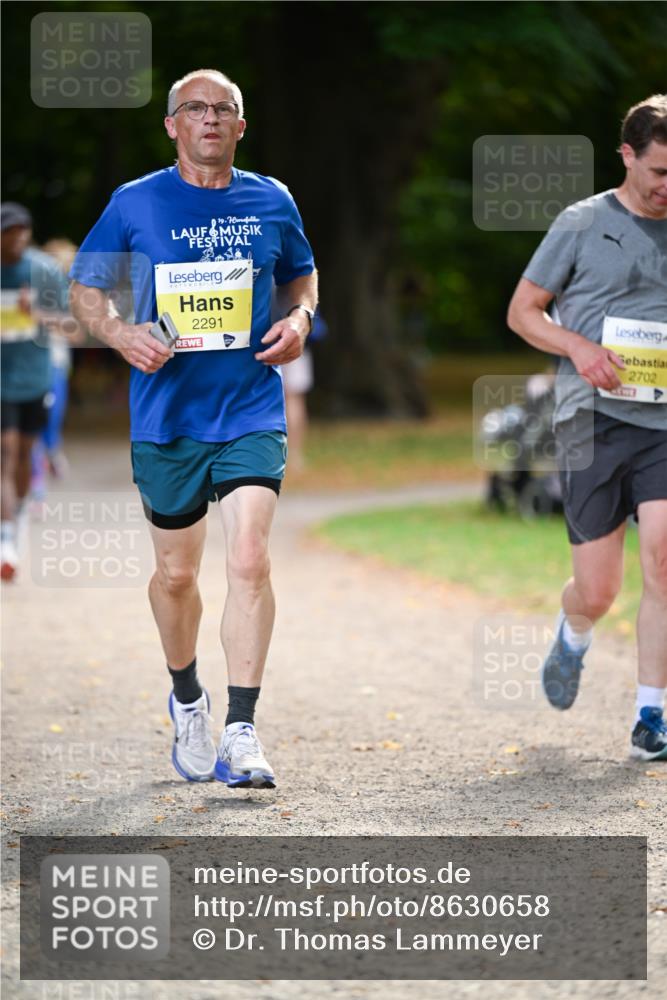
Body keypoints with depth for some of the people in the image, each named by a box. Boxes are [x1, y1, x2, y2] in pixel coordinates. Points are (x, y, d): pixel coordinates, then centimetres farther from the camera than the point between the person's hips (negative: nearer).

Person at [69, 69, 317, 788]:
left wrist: (300, 318, 0)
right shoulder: (135, 204, -1)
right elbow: (85, 290, 6)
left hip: (251, 413, 0)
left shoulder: (271, 203, 5)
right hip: (166, 416, 0)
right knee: (177, 573, 10)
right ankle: (186, 700, 37)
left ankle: (241, 731, -15)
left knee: (249, 560, -16)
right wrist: (120, 334, -14)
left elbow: (300, 275, 22)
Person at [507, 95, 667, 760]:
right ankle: (572, 636, 38)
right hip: (593, 422, -2)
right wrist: (578, 347, -11)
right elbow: (522, 311, 7)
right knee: (597, 590, 0)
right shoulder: (584, 224, 3)